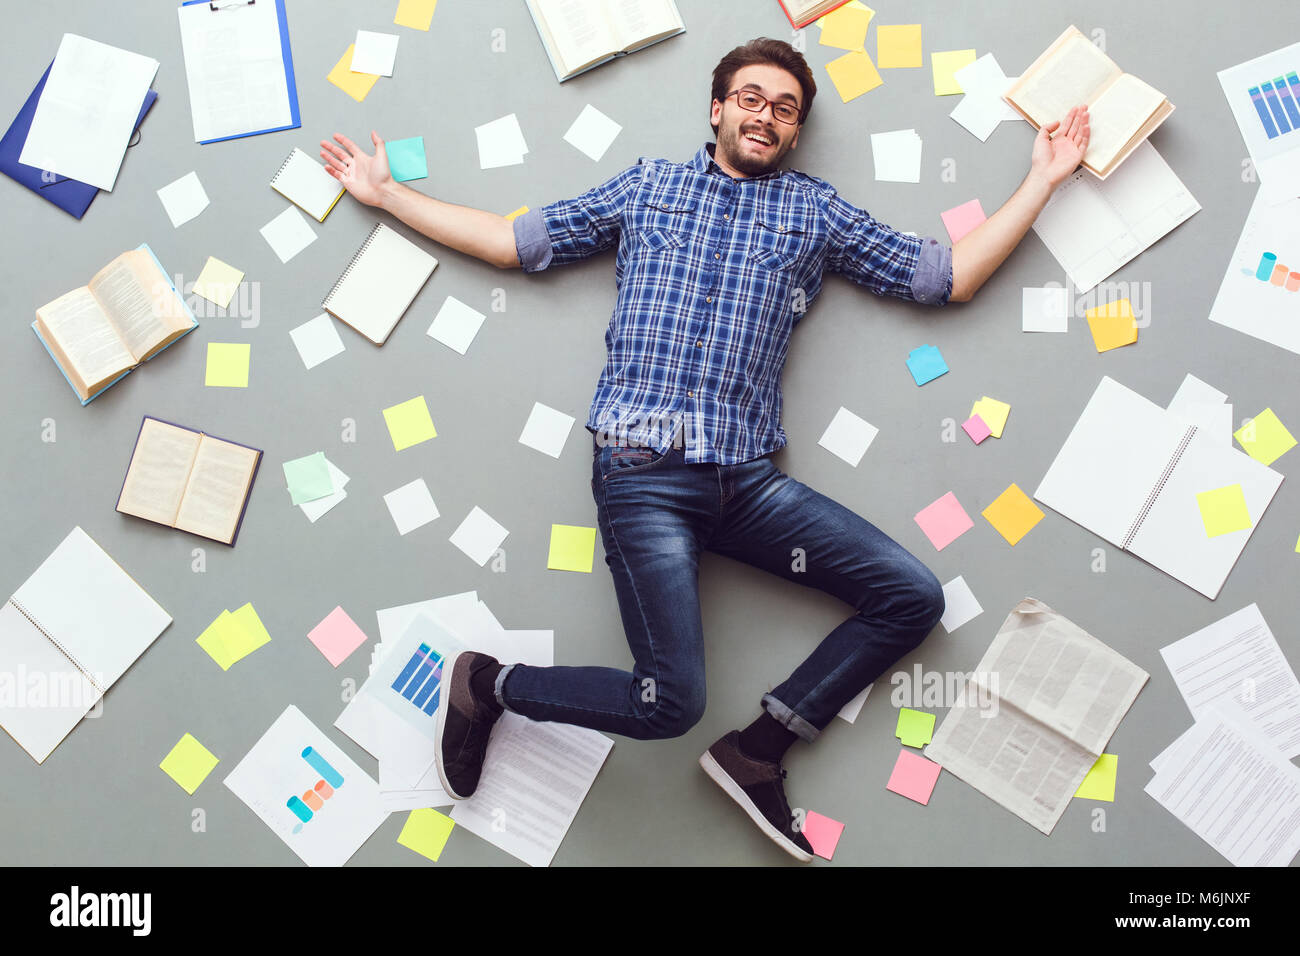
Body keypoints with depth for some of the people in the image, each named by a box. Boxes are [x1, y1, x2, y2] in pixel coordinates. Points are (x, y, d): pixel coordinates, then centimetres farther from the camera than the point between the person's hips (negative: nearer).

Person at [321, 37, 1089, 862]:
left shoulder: (816, 211, 19)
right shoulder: (647, 187, 18)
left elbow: (949, 277, 18)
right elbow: (516, 242, 19)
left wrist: (1043, 179, 17)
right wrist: (387, 194, 21)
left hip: (748, 478, 4)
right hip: (642, 471, -3)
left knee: (913, 598, -7)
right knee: (672, 703, -14)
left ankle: (758, 750, 6)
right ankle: (487, 684, 13)